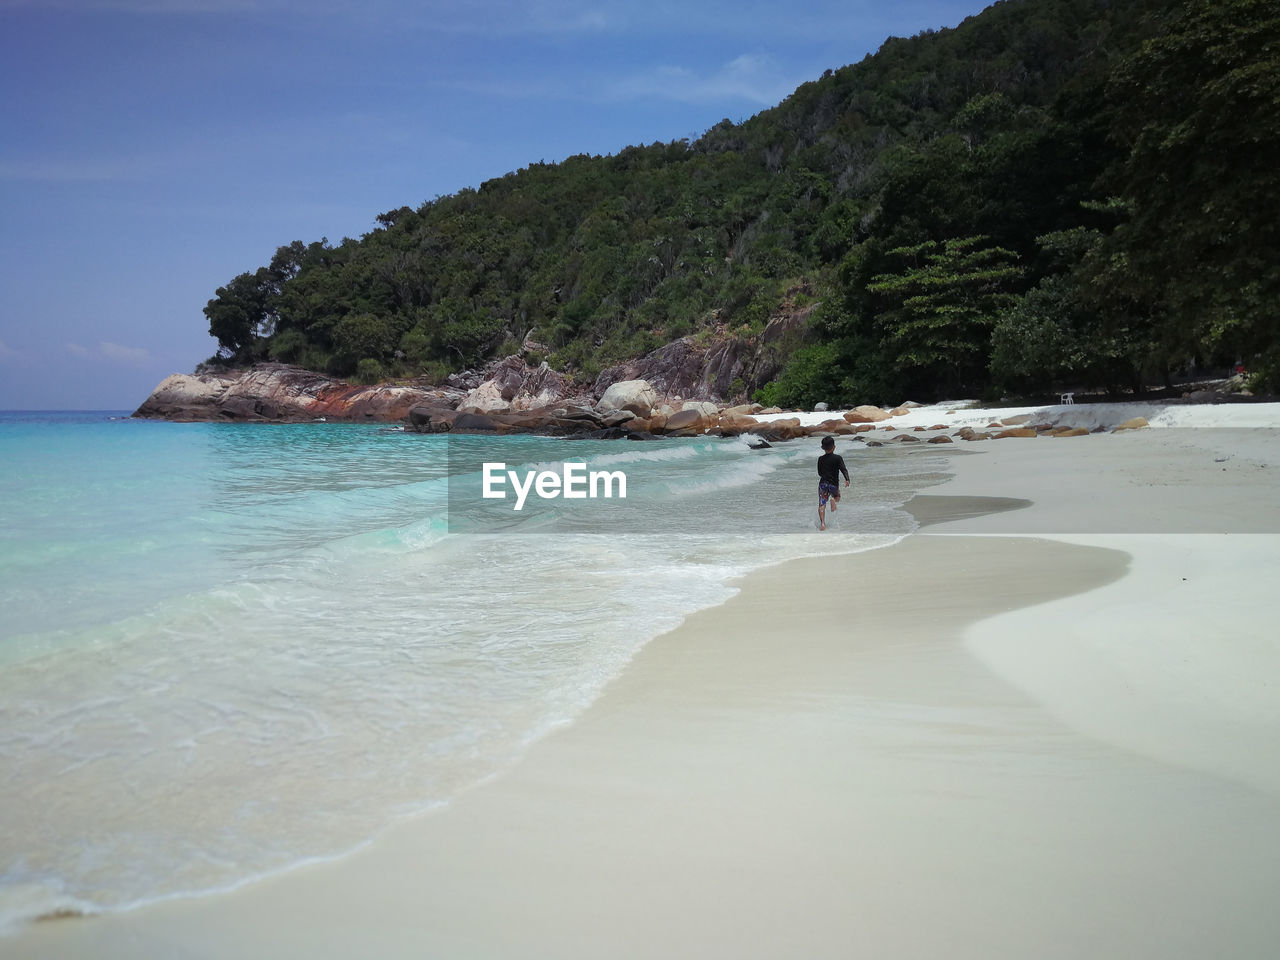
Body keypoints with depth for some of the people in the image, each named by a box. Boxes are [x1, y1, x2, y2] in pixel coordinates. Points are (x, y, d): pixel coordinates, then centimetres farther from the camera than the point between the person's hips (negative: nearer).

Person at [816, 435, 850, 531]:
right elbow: (843, 469, -17)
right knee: (837, 495, 33)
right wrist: (847, 479, -26)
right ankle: (834, 499, 2)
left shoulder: (820, 459, 5)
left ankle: (822, 522, -18)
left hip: (823, 483, 1)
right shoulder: (838, 458, -3)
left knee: (821, 504, -1)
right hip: (834, 484, -1)